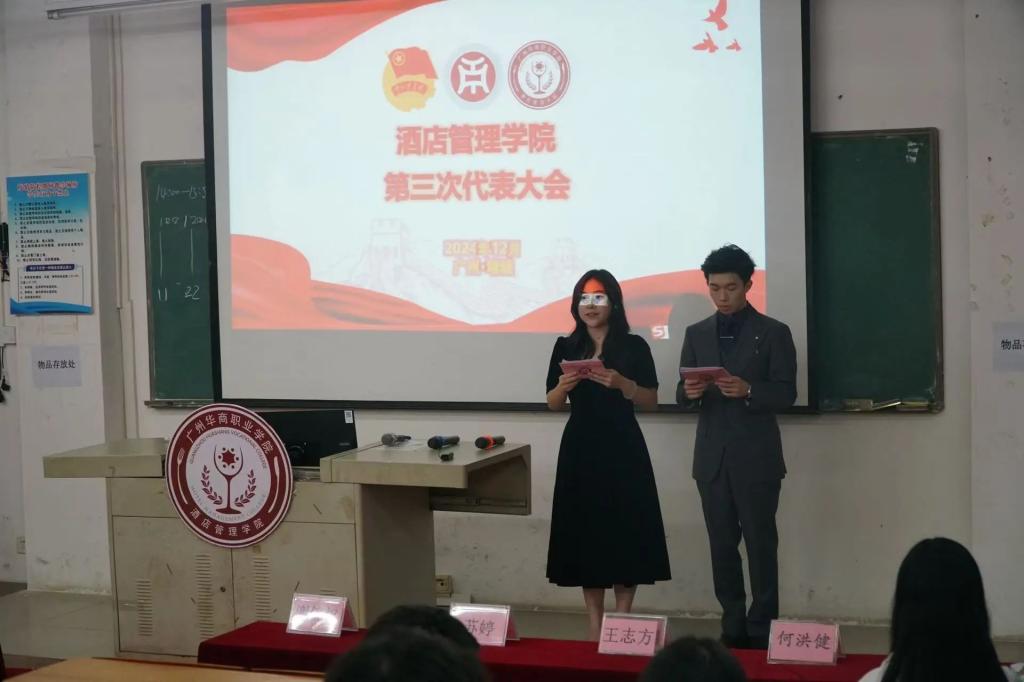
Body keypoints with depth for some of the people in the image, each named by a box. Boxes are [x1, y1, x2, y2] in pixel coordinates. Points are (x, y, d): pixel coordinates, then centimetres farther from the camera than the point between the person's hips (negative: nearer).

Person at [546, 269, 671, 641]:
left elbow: (651, 400, -1)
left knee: (625, 530, -4)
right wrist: (564, 385, -13)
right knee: (585, 530, 3)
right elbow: (552, 403, 8)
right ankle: (595, 623, 10)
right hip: (580, 448, 2)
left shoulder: (634, 346, 0)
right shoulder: (566, 347, 7)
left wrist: (621, 384, -19)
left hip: (622, 448, -2)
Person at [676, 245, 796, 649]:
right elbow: (682, 396, 10)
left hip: (756, 457, -3)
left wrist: (747, 390, -22)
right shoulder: (696, 334, 12)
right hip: (712, 458, 4)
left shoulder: (773, 332, 1)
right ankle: (733, 627, 13)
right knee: (722, 545, 6)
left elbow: (786, 394, -5)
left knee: (761, 544, -2)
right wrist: (691, 392, -14)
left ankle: (762, 630, 2)